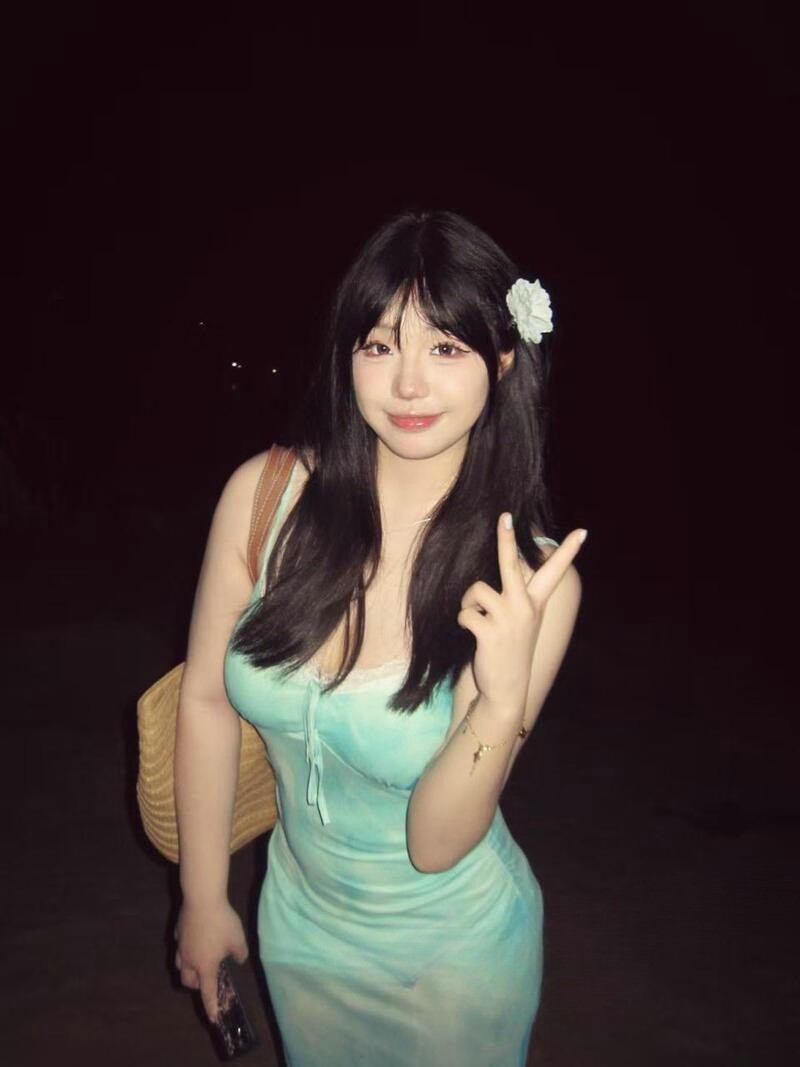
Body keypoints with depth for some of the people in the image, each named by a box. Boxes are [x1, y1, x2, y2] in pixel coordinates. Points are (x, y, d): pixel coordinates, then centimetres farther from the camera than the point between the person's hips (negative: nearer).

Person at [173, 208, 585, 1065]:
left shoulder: (533, 580, -25)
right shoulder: (264, 494, -19)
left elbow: (436, 844, -22)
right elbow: (205, 700, -7)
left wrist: (505, 699, -39)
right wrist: (203, 899, 2)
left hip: (455, 957, -2)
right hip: (299, 925, 3)